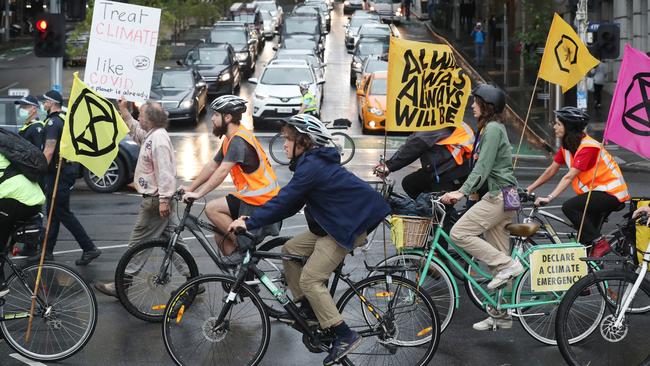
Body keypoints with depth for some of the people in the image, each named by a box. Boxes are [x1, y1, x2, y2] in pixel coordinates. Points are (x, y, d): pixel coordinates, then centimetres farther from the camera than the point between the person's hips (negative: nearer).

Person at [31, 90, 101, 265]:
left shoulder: (53, 122, -15)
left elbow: (49, 151, -23)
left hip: (58, 173, -10)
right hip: (69, 169, 10)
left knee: (63, 213, -5)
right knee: (54, 212, 14)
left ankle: (89, 248, -7)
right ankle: (47, 252, 20)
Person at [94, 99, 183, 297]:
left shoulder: (159, 138, -17)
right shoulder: (151, 135, 14)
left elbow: (164, 171, -24)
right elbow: (134, 130, 36)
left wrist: (164, 199, -27)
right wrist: (123, 110, 34)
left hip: (155, 201, -10)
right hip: (159, 200, 10)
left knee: (138, 243, -4)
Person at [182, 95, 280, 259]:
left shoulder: (238, 140, -18)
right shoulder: (230, 139, 14)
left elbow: (222, 171, -27)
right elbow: (212, 167, 17)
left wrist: (198, 194, -28)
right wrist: (190, 189, 13)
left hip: (260, 201, -10)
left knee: (212, 208, -17)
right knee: (221, 236, 9)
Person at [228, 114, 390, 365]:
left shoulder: (311, 166, -20)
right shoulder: (313, 161, 11)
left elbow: (284, 201, -24)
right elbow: (290, 203, 11)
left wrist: (250, 223, -19)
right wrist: (255, 219, 4)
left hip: (349, 226, -10)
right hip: (334, 223, 10)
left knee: (310, 279, -11)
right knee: (290, 250, 12)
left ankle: (345, 336, -8)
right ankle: (308, 309, 21)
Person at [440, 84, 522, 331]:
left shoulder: (493, 129, -12)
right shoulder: (489, 128, 19)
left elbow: (483, 167, -21)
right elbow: (482, 166, 22)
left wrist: (461, 192, -28)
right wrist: (463, 191, 18)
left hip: (499, 195, -10)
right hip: (499, 194, 10)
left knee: (459, 233, -15)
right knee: (496, 252, 9)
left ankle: (507, 265, -12)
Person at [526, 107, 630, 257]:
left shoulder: (587, 146, -22)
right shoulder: (567, 146, 5)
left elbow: (569, 177, -31)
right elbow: (551, 170, 9)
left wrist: (549, 198, -37)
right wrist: (529, 189, 4)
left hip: (611, 193, -9)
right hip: (596, 191, 9)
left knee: (569, 207, -25)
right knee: (584, 240, 11)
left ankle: (600, 243, -17)